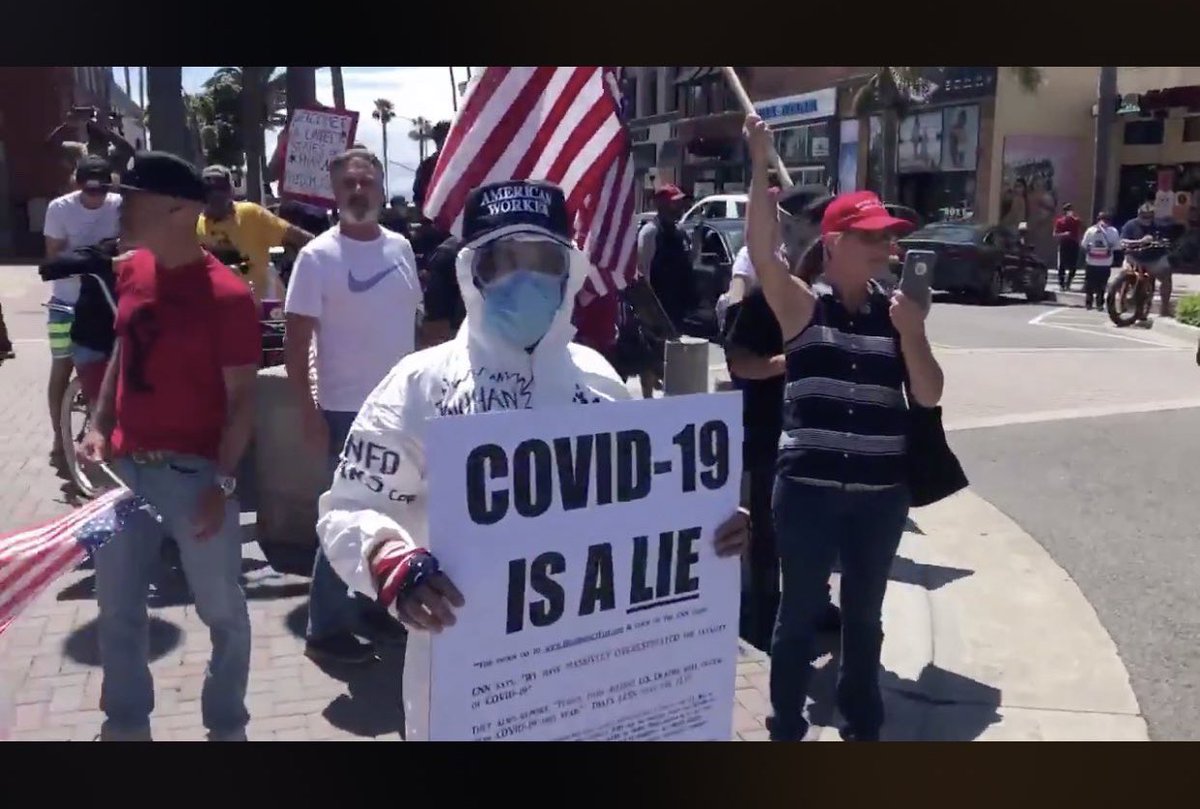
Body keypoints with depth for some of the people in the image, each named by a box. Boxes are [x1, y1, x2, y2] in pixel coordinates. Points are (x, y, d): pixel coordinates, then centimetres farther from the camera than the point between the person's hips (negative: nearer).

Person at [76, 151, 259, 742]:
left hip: (193, 472, -6)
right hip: (125, 466, 7)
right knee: (118, 609, 17)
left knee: (222, 612, 9)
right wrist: (98, 427, 6)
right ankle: (125, 722, 36)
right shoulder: (132, 272, 5)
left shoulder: (226, 295, -16)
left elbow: (242, 397, -14)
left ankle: (226, 726, 28)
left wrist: (222, 482, -18)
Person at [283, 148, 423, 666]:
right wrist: (310, 413, -15)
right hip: (348, 411, -6)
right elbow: (296, 342, -11)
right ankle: (326, 629, 14)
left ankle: (374, 601, 34)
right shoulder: (318, 256, -11)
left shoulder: (400, 247, 5)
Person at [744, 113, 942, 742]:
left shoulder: (895, 312, 5)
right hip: (808, 487, -3)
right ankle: (786, 726, 26)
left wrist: (911, 331, -12)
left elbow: (928, 396, 1)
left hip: (880, 491, 3)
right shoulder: (802, 305, -4)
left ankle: (862, 724, 34)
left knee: (865, 613, 17)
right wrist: (761, 165, -28)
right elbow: (761, 250, -20)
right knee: (799, 609, 10)